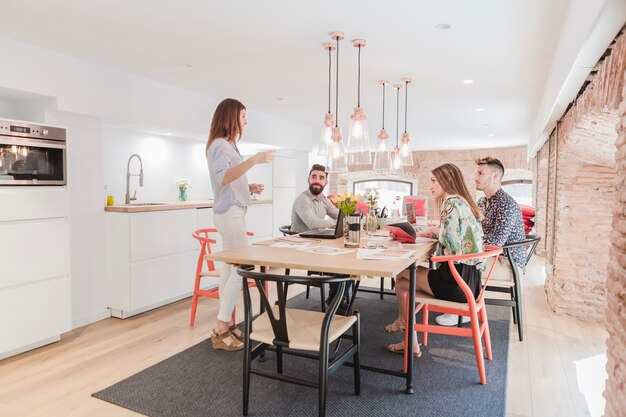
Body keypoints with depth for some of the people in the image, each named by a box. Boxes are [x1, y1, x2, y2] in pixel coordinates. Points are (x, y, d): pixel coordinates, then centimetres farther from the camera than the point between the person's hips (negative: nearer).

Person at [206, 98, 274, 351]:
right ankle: (221, 330, -3)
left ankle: (224, 325, 16)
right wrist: (254, 160, -32)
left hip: (232, 212, 10)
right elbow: (222, 178, -27)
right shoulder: (220, 144, -11)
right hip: (229, 213, -10)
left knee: (230, 268, 9)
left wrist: (249, 188, 8)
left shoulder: (227, 144, 19)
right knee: (241, 268, -10)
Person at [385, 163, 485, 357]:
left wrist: (434, 230, -4)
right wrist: (425, 233, 8)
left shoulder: (452, 203, -15)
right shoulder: (462, 202, 16)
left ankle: (402, 320, 29)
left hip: (457, 280, -9)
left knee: (401, 272, 7)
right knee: (402, 283, 12)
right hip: (469, 277, 9)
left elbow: (452, 244, -23)